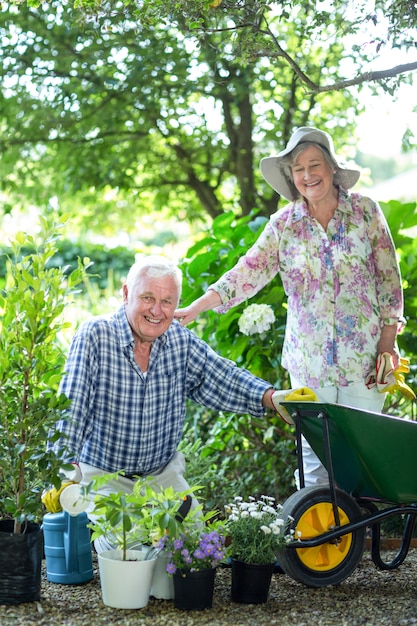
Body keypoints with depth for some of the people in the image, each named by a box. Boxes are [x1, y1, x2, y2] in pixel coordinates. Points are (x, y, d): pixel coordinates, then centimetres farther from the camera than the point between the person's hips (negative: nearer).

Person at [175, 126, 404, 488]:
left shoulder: (365, 211, -1)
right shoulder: (284, 225, 2)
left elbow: (389, 278, 3)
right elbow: (248, 271, -6)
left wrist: (388, 340, -1)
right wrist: (194, 308, -17)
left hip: (363, 356, -1)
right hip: (308, 360, 1)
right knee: (313, 454, 4)